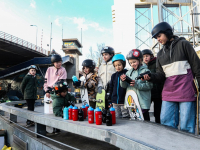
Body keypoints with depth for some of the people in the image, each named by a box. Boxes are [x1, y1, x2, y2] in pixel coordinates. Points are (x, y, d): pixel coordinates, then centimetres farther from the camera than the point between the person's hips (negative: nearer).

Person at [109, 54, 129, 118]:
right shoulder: (114, 75, 7)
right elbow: (111, 89, 12)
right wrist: (110, 101, 13)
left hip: (124, 101, -4)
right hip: (115, 102, 5)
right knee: (117, 118, 14)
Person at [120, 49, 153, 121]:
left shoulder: (145, 71, -5)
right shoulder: (129, 72, 11)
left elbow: (149, 85, -13)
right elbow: (124, 86, 10)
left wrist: (137, 84, -23)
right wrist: (123, 81, -11)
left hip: (142, 104, -5)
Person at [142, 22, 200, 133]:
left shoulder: (183, 44, 2)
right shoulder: (160, 54, 15)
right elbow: (161, 75, 12)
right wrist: (150, 77, -8)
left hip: (186, 92, -4)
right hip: (169, 93, 5)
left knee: (186, 127, 1)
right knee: (166, 124, 6)